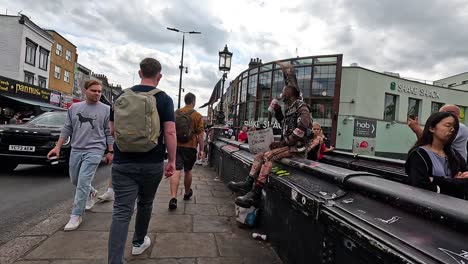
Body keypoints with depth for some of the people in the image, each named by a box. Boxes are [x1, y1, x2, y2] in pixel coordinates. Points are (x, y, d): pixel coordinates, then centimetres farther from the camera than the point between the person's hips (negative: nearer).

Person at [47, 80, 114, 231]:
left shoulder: (106, 110, -3)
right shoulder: (74, 107, 8)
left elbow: (109, 133, -2)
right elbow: (67, 129, 12)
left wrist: (111, 151, -4)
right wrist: (58, 147, 7)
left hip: (94, 150, -5)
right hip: (76, 150, 5)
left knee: (83, 182, -10)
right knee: (75, 181, 16)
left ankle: (76, 216, 1)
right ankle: (91, 193, 45)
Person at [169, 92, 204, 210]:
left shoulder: (176, 113, 6)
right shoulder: (197, 115, -5)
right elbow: (200, 134, -7)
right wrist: (201, 149, 0)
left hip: (176, 146, 2)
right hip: (190, 147, -1)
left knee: (176, 171, -4)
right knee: (188, 170, 15)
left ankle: (173, 197, -17)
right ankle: (187, 193, 35)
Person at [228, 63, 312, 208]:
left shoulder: (301, 107, -10)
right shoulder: (289, 108, 18)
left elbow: (303, 125, -29)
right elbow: (283, 123, 35)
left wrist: (286, 142, -22)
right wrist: (277, 109, 19)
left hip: (297, 148, -9)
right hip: (288, 145, 9)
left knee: (268, 156, -28)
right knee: (260, 155, 0)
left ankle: (255, 194, -32)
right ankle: (248, 183, -12)